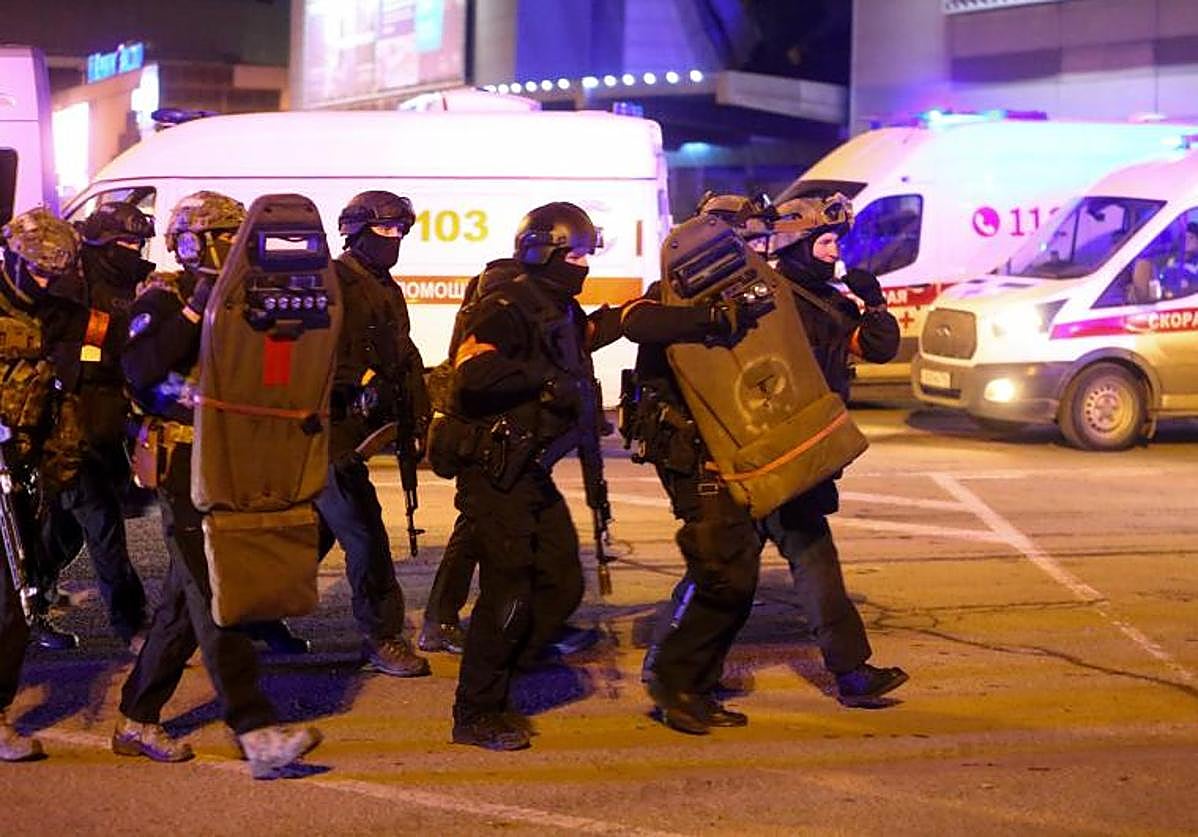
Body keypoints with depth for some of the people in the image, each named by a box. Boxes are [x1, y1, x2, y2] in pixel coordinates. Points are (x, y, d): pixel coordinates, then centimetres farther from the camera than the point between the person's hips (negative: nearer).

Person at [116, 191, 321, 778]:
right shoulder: (162, 299, -5)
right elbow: (140, 368, -22)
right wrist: (195, 310, -24)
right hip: (185, 462, -8)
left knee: (189, 598, 12)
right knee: (214, 597, -13)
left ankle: (138, 721, 22)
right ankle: (257, 734, -20)